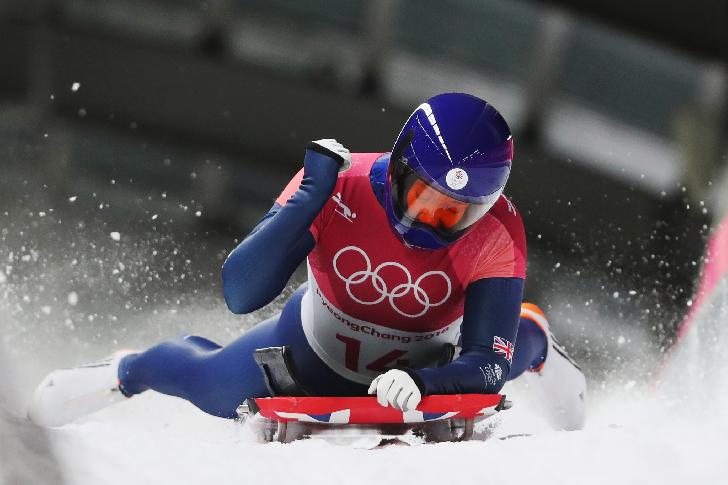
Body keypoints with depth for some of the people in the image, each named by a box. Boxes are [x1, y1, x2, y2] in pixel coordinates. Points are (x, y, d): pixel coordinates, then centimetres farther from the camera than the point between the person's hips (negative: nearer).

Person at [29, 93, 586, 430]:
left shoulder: (497, 231, -36)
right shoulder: (340, 187, -37)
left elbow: (486, 363, -37)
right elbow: (240, 295, -40)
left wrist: (421, 384, -58)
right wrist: (310, 196, -49)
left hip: (424, 367, 0)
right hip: (318, 346, 0)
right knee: (213, 388, 13)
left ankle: (534, 343, 38)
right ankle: (127, 372, 49)